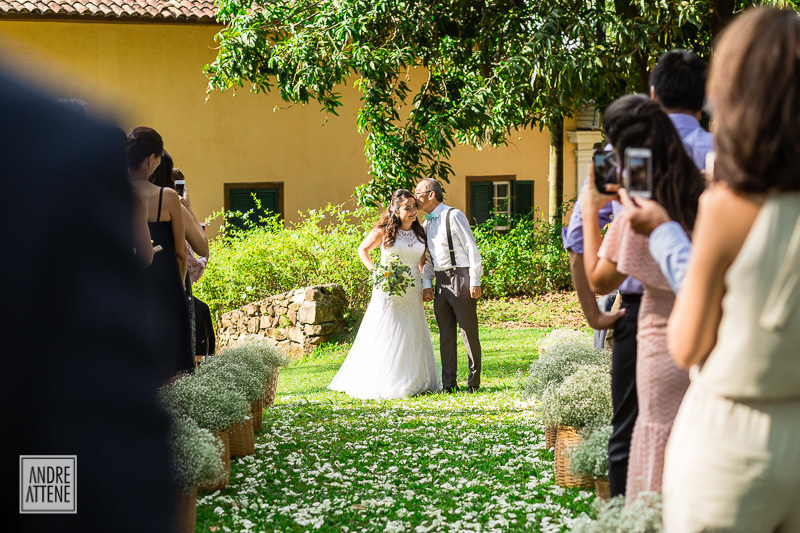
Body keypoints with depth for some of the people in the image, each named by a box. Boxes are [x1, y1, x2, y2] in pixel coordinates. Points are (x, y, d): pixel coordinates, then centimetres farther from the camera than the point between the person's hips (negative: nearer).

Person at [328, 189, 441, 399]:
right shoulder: (384, 231, -7)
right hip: (388, 291, -4)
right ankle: (379, 384, 8)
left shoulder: (419, 232, 5)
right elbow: (362, 250, 6)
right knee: (384, 339, -1)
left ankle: (413, 382, 19)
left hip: (412, 293, 4)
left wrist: (426, 285, 6)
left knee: (412, 339, 9)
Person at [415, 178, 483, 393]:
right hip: (441, 281, 7)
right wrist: (426, 284, 8)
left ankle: (474, 382, 5)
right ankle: (449, 383, 12)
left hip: (461, 277, -7)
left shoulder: (453, 216, -8)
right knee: (446, 333, 8)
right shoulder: (427, 223, 15)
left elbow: (472, 248, -10)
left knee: (469, 331, -2)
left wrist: (475, 281, -14)